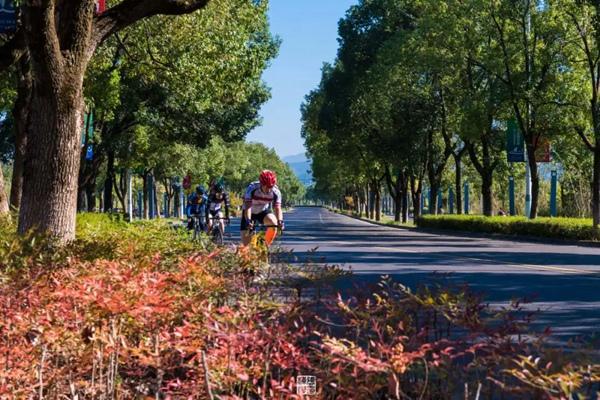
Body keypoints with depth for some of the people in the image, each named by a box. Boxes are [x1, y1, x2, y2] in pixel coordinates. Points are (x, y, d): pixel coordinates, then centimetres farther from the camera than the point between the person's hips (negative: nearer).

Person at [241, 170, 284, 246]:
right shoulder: (252, 188, -32)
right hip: (251, 212, -1)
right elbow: (247, 207, -39)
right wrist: (248, 220, -56)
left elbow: (277, 208, -30)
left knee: (273, 222, -31)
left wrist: (280, 221, -50)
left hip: (263, 211, 1)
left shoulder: (276, 192, -26)